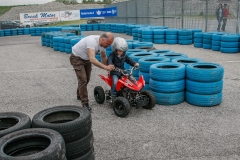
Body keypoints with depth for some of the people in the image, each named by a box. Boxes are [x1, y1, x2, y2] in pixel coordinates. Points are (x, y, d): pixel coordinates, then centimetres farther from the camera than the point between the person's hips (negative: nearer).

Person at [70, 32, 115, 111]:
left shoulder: (103, 43, -10)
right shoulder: (92, 41, -37)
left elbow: (103, 56, 7)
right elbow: (92, 59, -48)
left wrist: (108, 69, 8)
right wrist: (105, 67, -48)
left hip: (86, 59, 8)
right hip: (77, 58, -8)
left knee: (87, 79, 17)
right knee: (83, 80, -15)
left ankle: (79, 95, 40)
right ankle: (85, 103, -8)